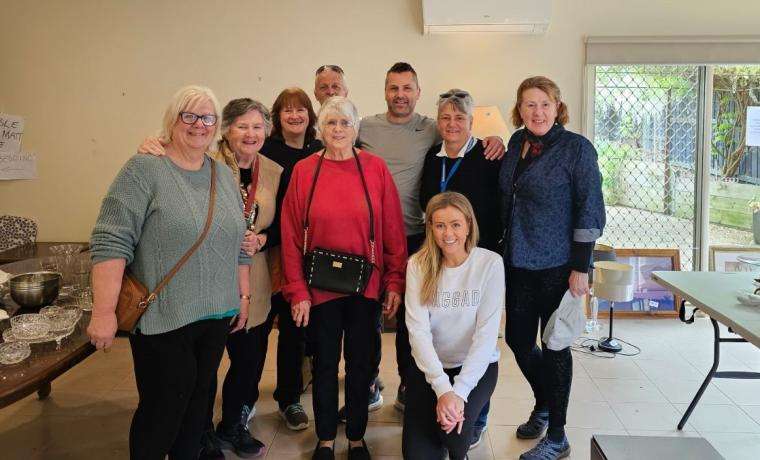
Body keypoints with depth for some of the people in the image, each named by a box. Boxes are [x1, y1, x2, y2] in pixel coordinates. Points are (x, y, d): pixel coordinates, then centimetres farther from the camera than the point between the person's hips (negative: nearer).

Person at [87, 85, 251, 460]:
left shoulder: (224, 175, 10)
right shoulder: (145, 169, -8)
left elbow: (238, 244, 16)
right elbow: (110, 242, -14)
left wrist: (243, 296, 13)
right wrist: (104, 312, -19)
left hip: (217, 316, 6)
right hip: (163, 318, -5)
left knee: (197, 403, 16)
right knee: (161, 412, 3)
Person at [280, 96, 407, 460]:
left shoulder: (375, 168, -3)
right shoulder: (304, 171, -3)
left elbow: (393, 231, -2)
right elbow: (291, 236, -3)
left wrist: (394, 282, -5)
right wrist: (297, 291, -7)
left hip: (366, 287, 0)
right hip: (319, 289, 0)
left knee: (361, 363, 13)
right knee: (324, 364, 13)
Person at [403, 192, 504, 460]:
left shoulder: (490, 264, -12)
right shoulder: (418, 265, -8)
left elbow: (487, 333, -16)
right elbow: (418, 330, -15)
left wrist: (459, 391, -25)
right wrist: (442, 389, -26)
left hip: (477, 366, -1)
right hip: (429, 367, 1)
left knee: (454, 430, -27)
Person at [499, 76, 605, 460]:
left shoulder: (576, 147, -10)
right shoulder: (517, 143, 8)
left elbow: (590, 210, -12)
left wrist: (580, 268, -15)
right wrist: (505, 248, 13)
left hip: (557, 265, -6)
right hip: (518, 262, 6)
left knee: (554, 344, 4)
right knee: (517, 340, 12)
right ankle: (543, 406, 40)